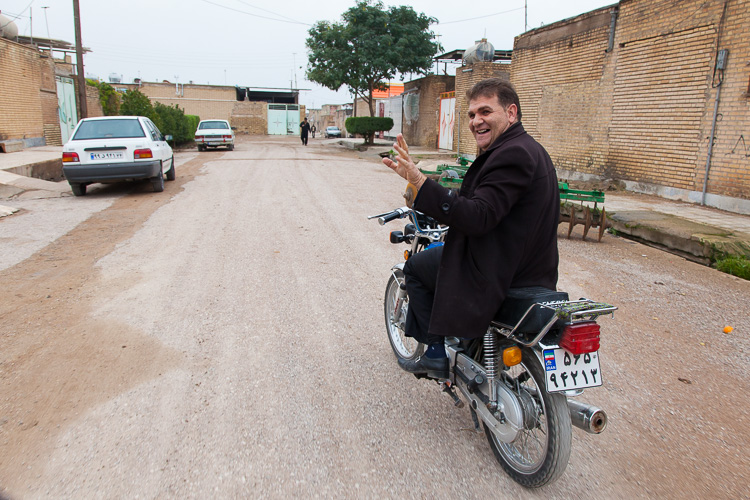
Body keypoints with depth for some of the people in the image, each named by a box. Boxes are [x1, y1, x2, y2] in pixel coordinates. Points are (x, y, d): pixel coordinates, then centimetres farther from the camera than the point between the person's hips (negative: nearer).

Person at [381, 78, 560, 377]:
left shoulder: (512, 154, -22)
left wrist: (420, 182, -33)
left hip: (498, 274, -11)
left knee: (415, 267, 5)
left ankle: (436, 354, 11)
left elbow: (478, 218, -30)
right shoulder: (529, 150, 12)